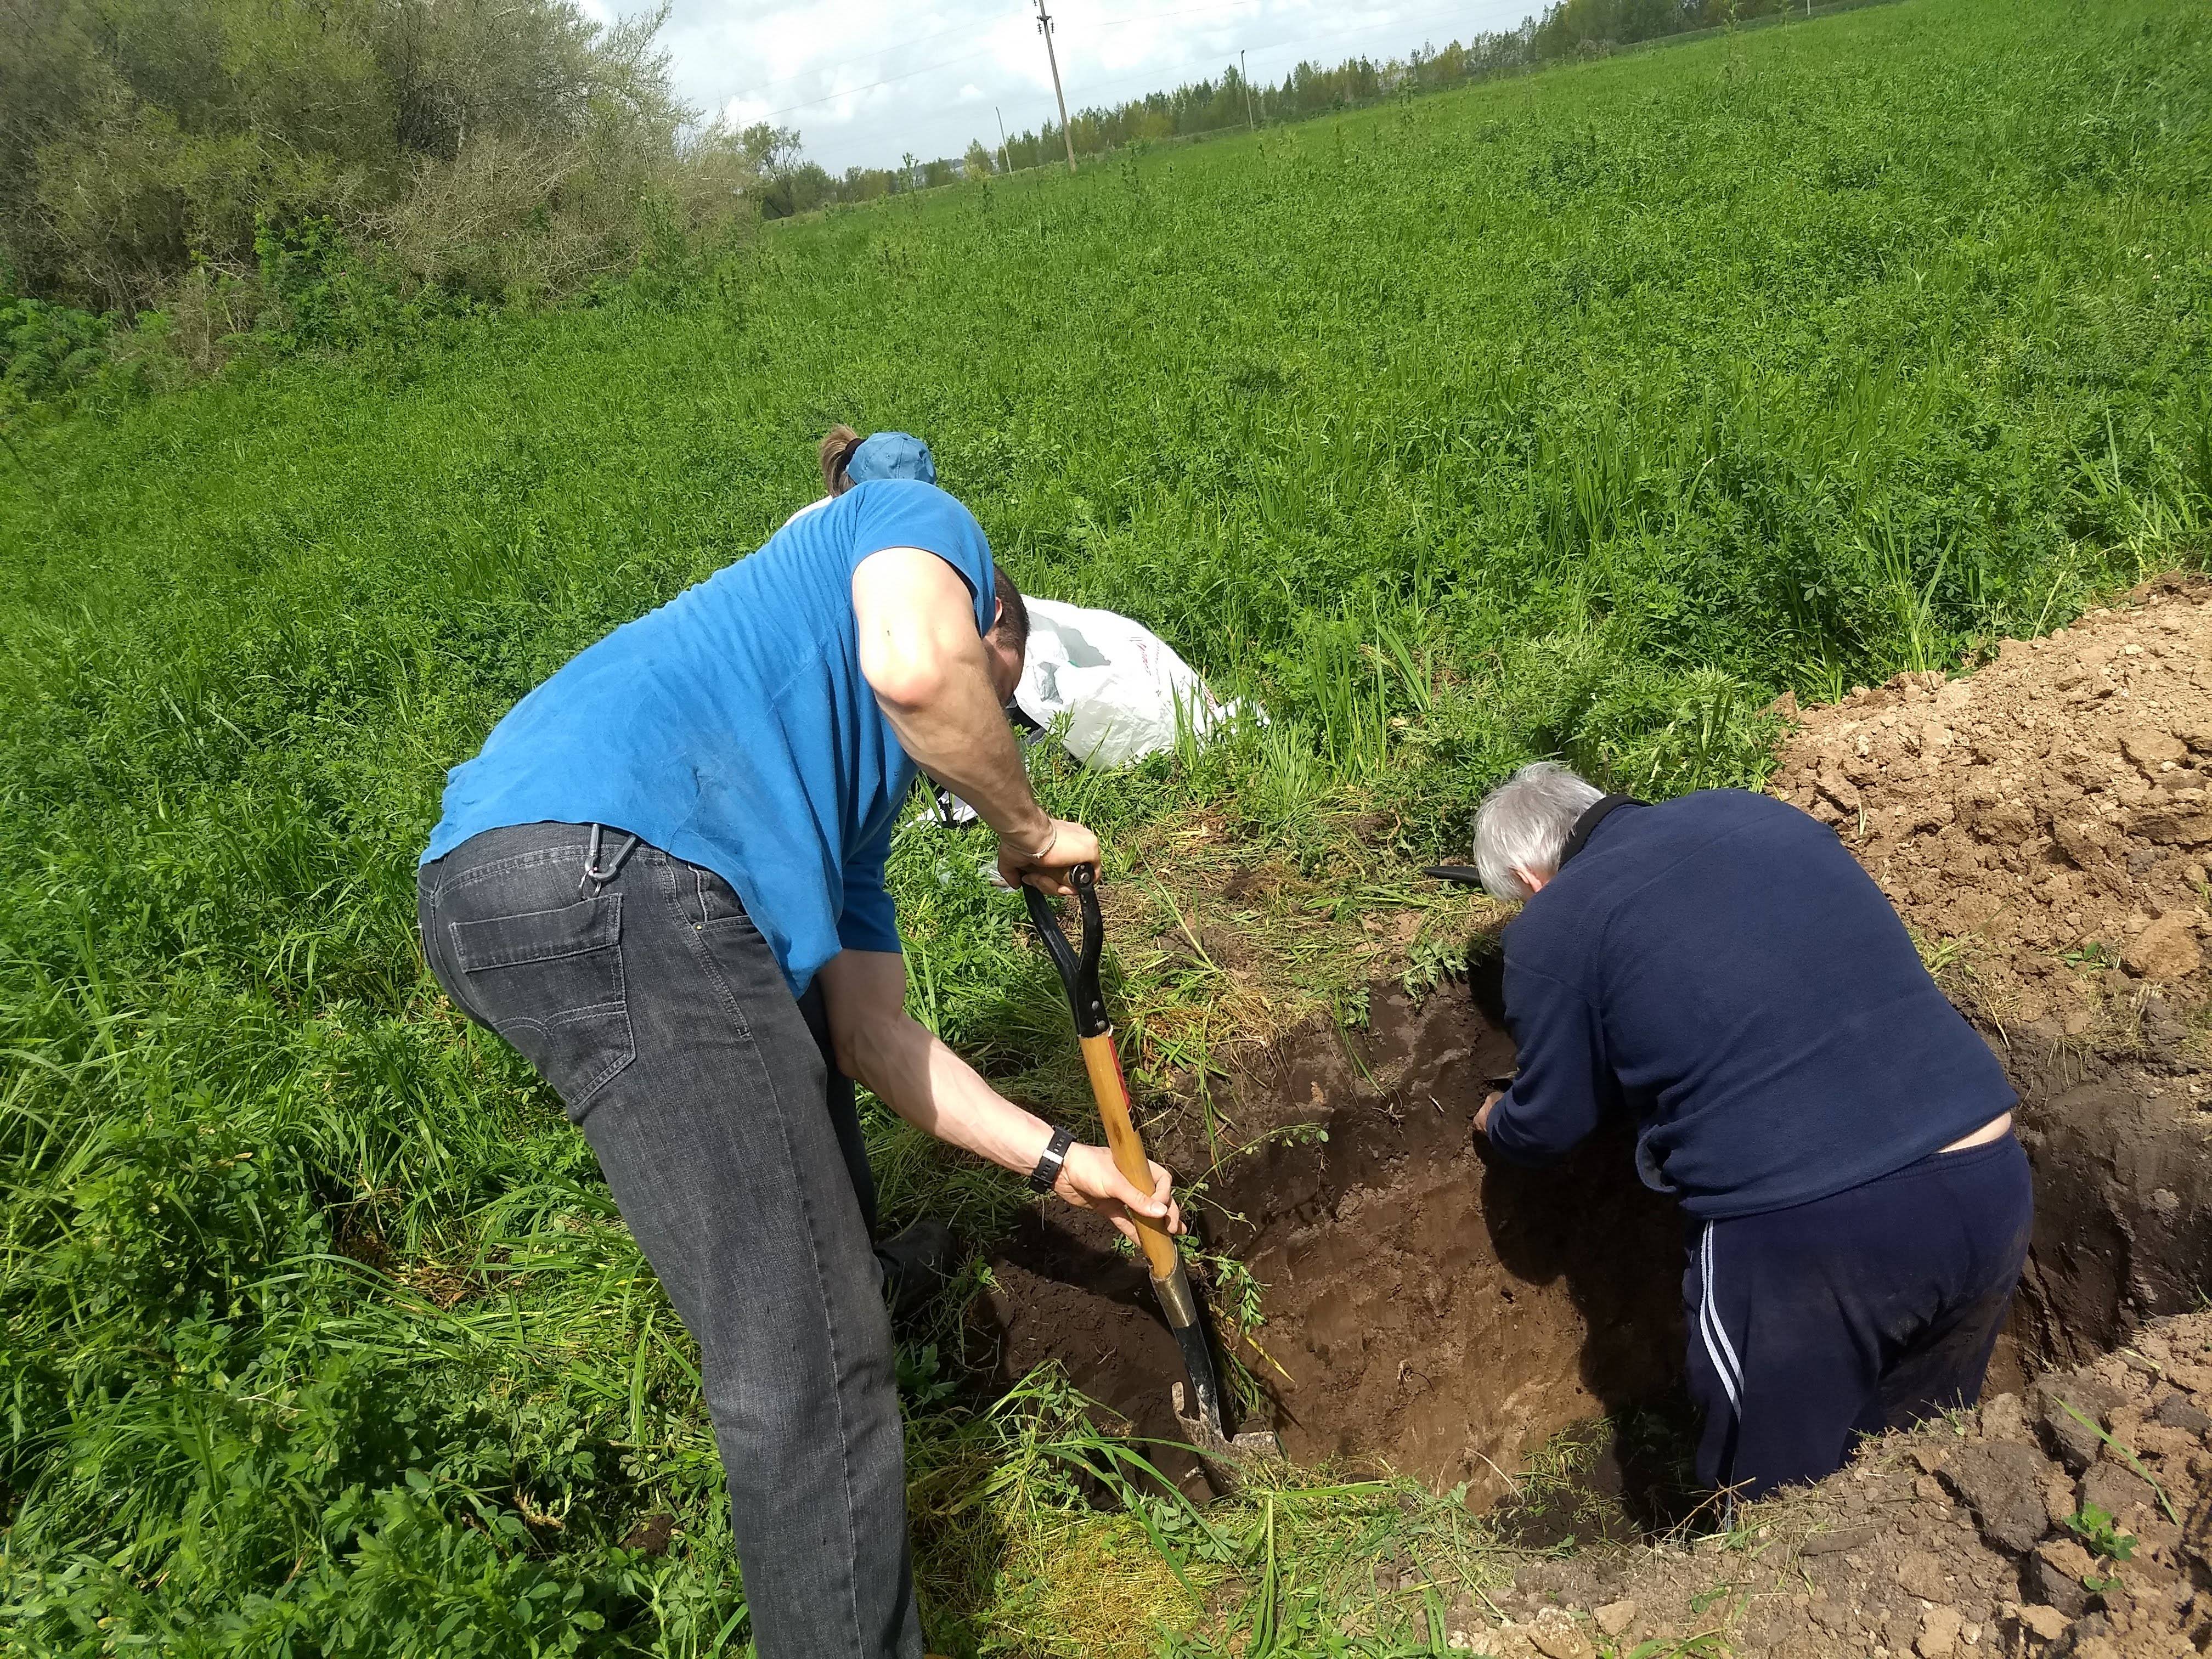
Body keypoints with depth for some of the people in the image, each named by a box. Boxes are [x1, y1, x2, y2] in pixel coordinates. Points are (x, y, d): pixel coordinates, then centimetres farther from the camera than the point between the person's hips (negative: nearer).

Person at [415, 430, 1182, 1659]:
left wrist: (1057, 1159, 27)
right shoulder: (926, 523, 16)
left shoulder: (852, 794, 33)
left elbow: (871, 1030, 26)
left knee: (828, 1212, 31)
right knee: (807, 1357, -5)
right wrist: (1032, 832, 6)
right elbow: (915, 663, -11)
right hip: (608, 860, -11)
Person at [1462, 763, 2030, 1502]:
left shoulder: (1553, 927, 0)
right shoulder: (1761, 812, 15)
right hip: (1989, 1183, 6)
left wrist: (1496, 1121, 35)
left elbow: (1548, 1125, 13)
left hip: (1802, 1235, -6)